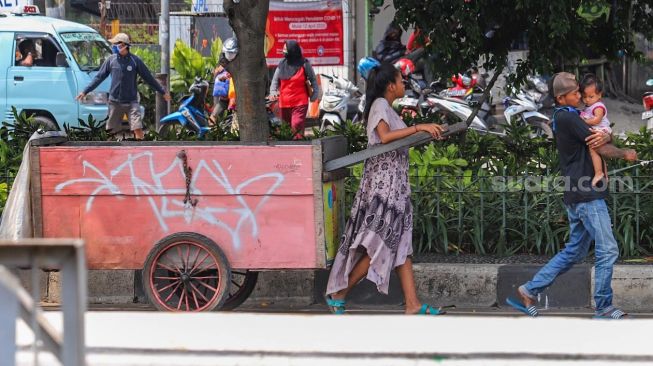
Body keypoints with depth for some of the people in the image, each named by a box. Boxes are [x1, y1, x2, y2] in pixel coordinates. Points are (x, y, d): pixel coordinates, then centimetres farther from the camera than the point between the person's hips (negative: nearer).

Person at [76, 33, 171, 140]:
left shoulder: (135, 60, -3)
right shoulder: (111, 60, 2)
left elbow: (149, 78, 5)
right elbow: (99, 78, 10)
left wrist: (163, 92, 7)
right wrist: (85, 91, 9)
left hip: (131, 102, -2)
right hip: (115, 102, 2)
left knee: (138, 129, -11)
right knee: (111, 131, 5)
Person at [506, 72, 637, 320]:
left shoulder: (564, 117, 17)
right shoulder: (568, 118, -14)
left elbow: (602, 140, 12)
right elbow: (603, 150, -13)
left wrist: (604, 136, -12)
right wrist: (625, 154, 5)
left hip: (575, 195, 10)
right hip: (586, 194, -10)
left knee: (575, 251, 15)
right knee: (607, 250, -5)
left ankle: (529, 291, 15)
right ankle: (604, 307, 0)